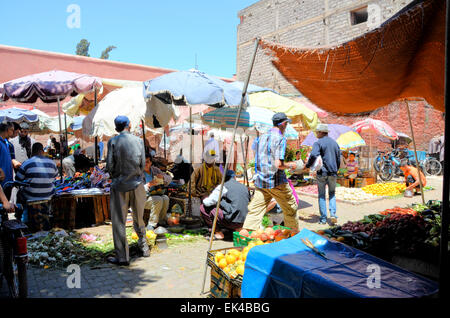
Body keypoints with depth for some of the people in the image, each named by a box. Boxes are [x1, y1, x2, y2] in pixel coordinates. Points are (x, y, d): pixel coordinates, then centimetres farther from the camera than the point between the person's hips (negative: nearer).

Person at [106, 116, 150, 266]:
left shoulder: (113, 142, -5)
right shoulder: (138, 140, 0)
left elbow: (109, 165, -7)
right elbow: (143, 163, -2)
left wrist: (114, 175, 12)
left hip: (119, 185, -2)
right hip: (137, 183, 3)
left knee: (119, 221, 5)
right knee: (139, 218, 19)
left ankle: (122, 257, 9)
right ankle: (144, 246, 29)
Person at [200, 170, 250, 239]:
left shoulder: (223, 187, -4)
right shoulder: (244, 187, 15)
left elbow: (208, 202, -5)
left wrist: (204, 200, 19)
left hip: (231, 220, -7)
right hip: (244, 222, 7)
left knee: (203, 208, 3)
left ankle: (218, 233, 4)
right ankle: (237, 228, 14)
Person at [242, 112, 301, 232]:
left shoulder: (261, 138, 10)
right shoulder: (280, 139, -12)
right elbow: (278, 164, -20)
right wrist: (290, 165, -2)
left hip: (260, 181, 6)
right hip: (276, 182, -6)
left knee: (254, 211, 4)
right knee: (290, 209, 14)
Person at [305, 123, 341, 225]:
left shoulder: (318, 143, -7)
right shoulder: (335, 143, 12)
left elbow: (313, 156, -24)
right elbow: (338, 159, 17)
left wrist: (307, 165, -11)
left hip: (322, 172, -4)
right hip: (333, 172, 4)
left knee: (322, 195, 6)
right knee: (332, 194, 17)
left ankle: (323, 218, 7)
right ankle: (333, 214, 0)